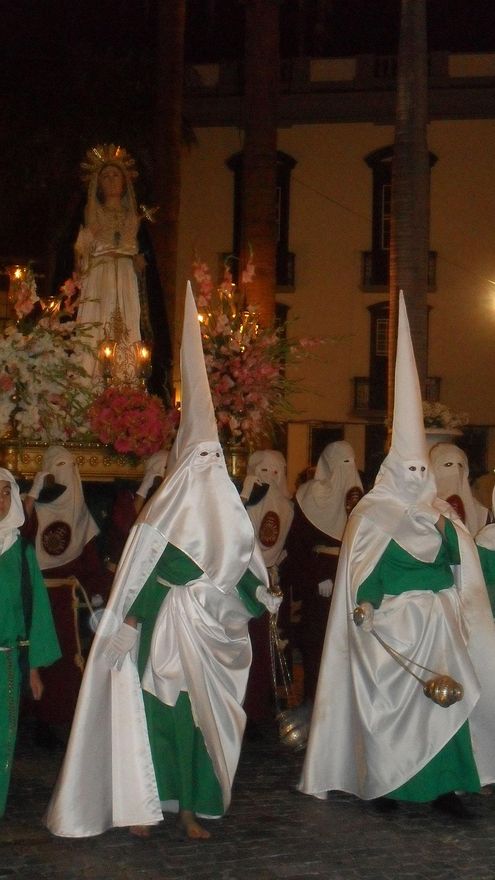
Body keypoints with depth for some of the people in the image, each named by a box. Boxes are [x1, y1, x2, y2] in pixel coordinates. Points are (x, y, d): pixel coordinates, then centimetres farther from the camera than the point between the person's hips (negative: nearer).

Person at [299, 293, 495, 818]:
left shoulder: (440, 514, 13)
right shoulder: (371, 515, -1)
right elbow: (361, 574, -6)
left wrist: (445, 531, -8)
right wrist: (365, 604, -18)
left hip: (438, 622, 4)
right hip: (390, 624, -4)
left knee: (444, 699, -2)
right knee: (388, 702, -1)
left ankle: (442, 783, 1)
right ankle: (383, 783, 7)